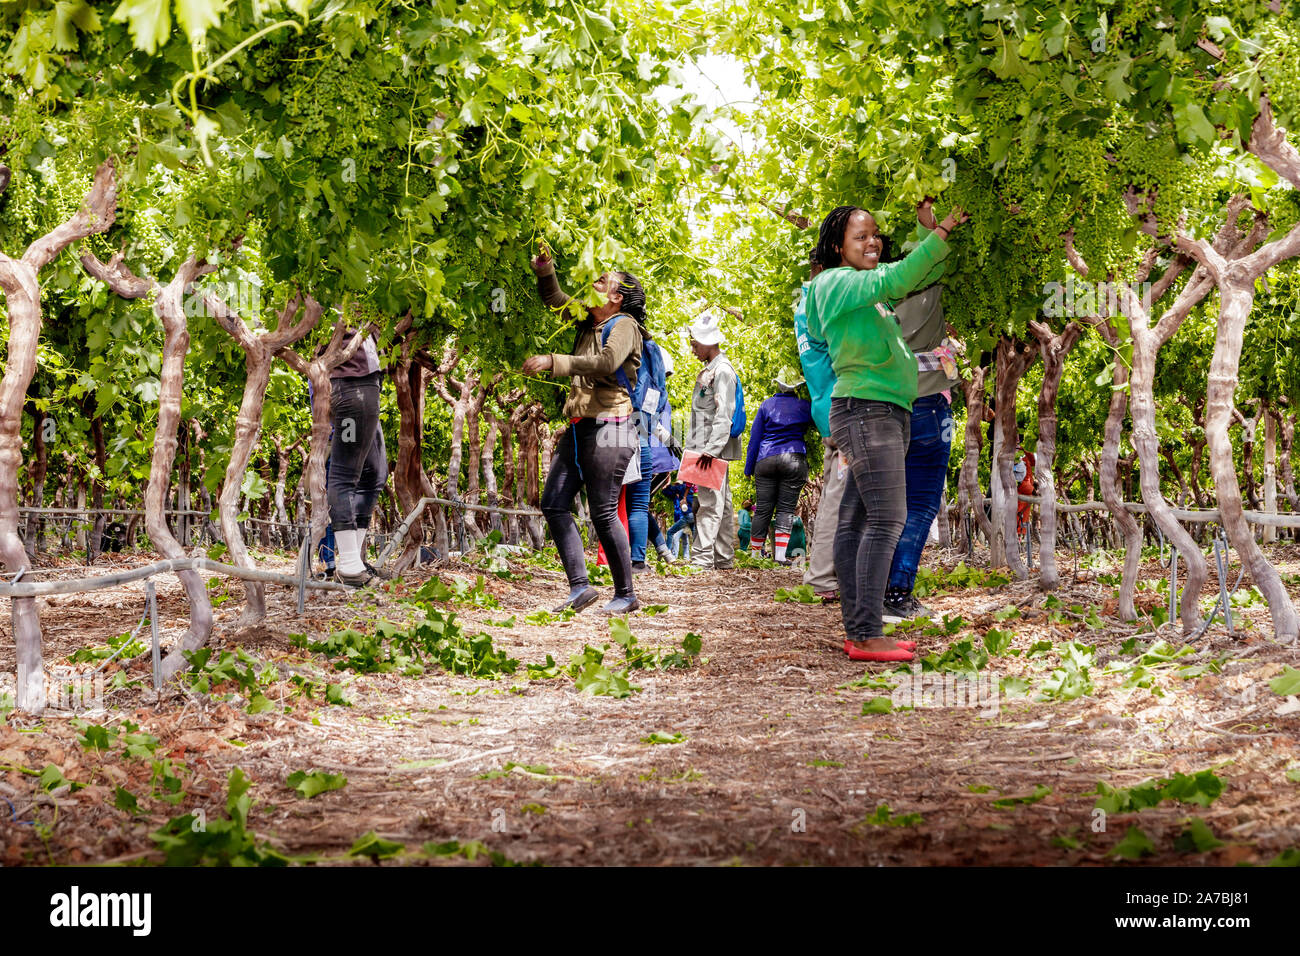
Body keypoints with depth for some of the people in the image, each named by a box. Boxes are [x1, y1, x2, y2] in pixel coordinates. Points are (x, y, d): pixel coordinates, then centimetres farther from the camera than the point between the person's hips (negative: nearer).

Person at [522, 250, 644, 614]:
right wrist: (544, 269, 10)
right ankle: (580, 586, 3)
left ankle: (626, 595, 2)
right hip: (578, 428, 9)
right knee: (553, 504, 1)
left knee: (603, 513, -9)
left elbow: (606, 362, -24)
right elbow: (554, 299, 30)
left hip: (608, 429, -9)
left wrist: (553, 361, -27)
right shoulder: (588, 322, 18)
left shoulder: (624, 325, -7)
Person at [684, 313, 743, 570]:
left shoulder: (723, 370, -11)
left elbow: (724, 414, -20)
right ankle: (724, 558, 13)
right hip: (706, 448, 10)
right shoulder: (708, 370, 20)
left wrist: (711, 448, -26)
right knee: (722, 503, 10)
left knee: (711, 502, -12)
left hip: (715, 449, -10)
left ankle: (702, 558, -15)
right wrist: (694, 446, 23)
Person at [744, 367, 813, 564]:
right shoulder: (804, 407, 3)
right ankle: (780, 555, -7)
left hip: (765, 460, 1)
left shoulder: (766, 405, 6)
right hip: (793, 459, -1)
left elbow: (754, 438, 8)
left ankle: (755, 552, 12)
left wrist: (749, 467, 12)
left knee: (763, 509, 6)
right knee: (786, 509, 0)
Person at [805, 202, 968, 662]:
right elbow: (894, 282, -23)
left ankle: (857, 632, 5)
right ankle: (867, 635, -19)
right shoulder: (837, 281, -9)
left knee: (856, 522, 6)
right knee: (886, 520, -16)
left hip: (887, 414, 10)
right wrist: (940, 235, -25)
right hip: (866, 409, -10)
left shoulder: (862, 288, 21)